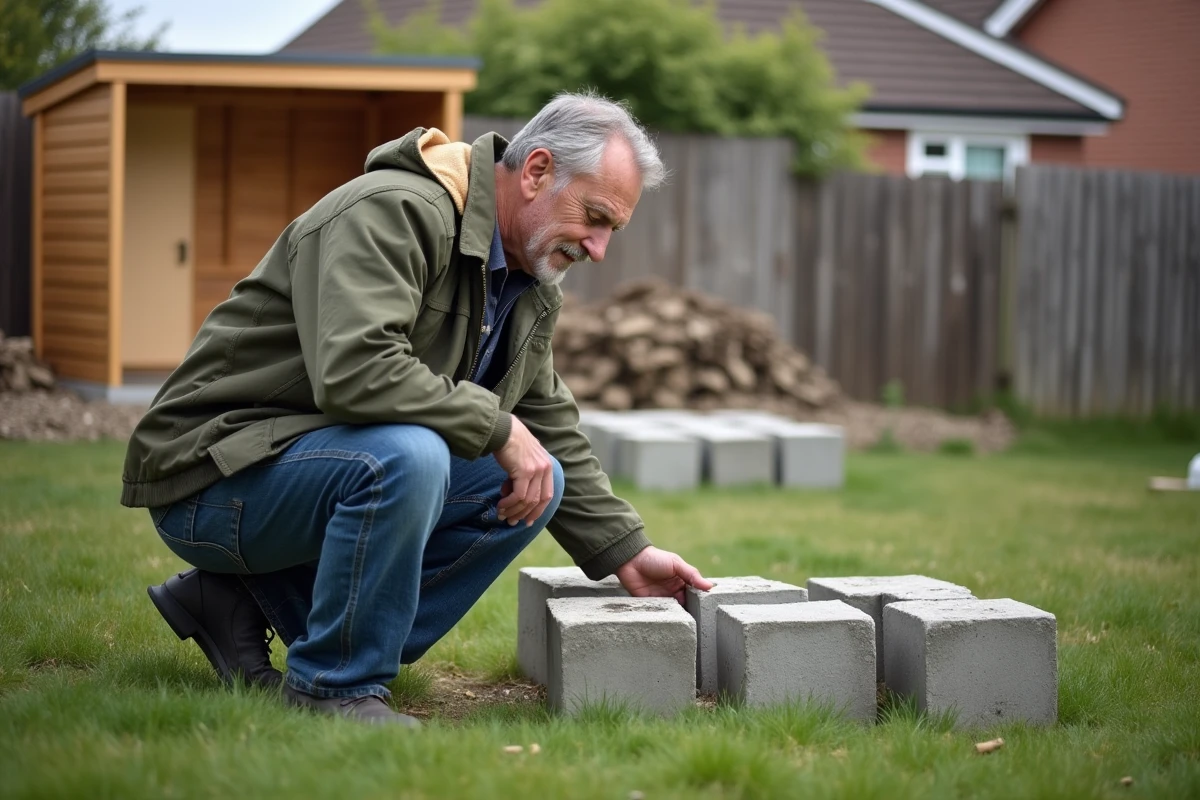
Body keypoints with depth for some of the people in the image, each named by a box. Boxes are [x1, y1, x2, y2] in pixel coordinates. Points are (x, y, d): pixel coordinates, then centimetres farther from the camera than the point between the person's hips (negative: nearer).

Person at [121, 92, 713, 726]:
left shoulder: (532, 286, 9)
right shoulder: (393, 211, -21)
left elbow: (548, 429, 17)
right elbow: (353, 372, -35)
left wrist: (627, 555, 11)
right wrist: (496, 426, -24)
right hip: (214, 476, -9)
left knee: (534, 480, -2)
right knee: (408, 455, -35)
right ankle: (333, 687, -14)